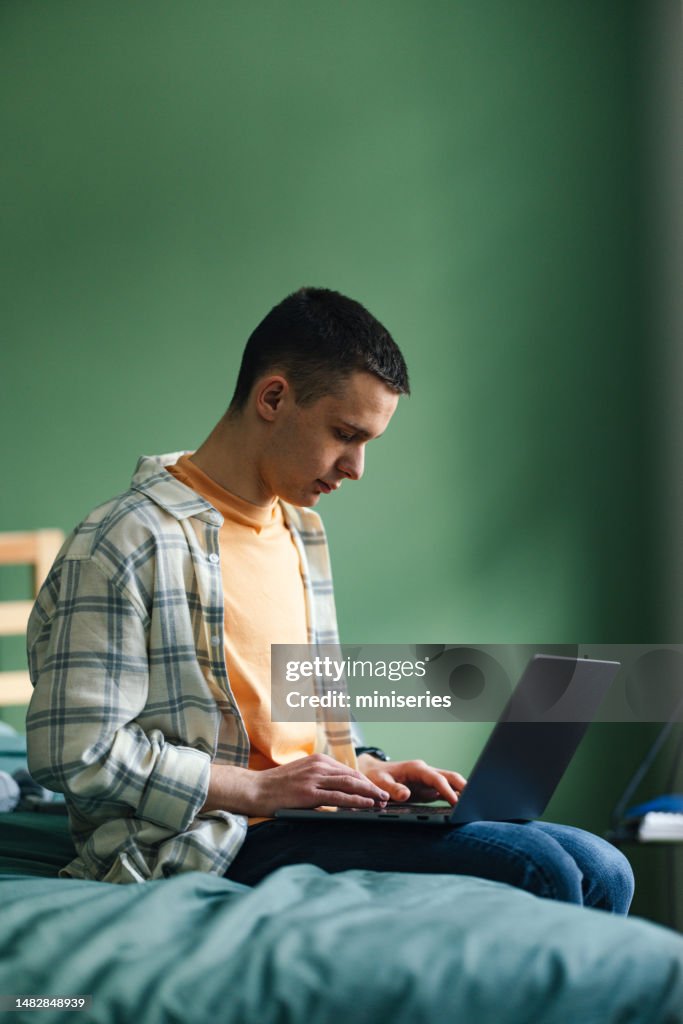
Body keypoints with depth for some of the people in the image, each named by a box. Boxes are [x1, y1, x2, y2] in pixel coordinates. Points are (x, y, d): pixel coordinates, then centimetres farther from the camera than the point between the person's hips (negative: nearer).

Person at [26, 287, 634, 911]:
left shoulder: (303, 532, 19)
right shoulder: (131, 543, -11)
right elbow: (73, 754, -16)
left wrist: (363, 769, 7)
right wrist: (261, 789, -16)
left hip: (309, 818, 9)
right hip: (220, 844, -9)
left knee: (601, 872, -5)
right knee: (537, 871, -22)